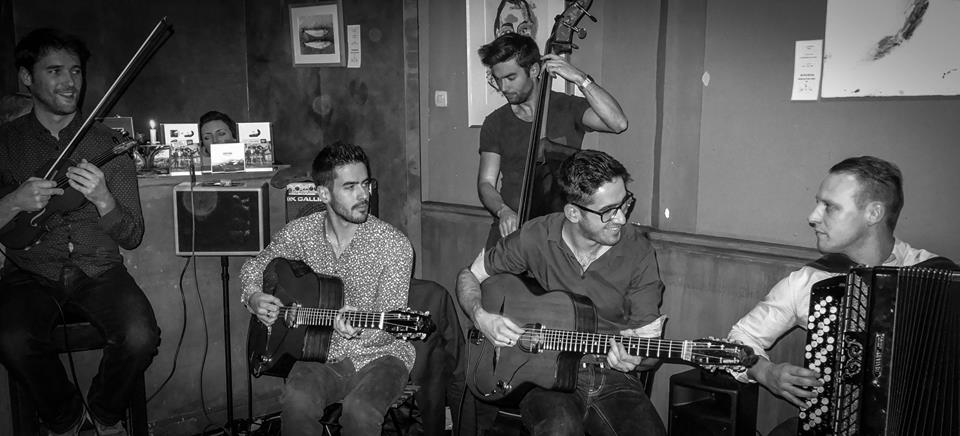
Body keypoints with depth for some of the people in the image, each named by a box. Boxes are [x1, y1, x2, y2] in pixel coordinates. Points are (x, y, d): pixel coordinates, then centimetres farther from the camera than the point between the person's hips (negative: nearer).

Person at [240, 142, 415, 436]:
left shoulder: (394, 246, -12)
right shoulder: (299, 233, -1)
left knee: (359, 412, -32)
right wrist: (254, 297, -3)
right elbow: (253, 268, 17)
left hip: (378, 354, -2)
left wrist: (360, 331, -32)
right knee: (297, 402, -30)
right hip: (321, 354, 2)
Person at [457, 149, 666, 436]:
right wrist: (481, 317, -10)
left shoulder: (637, 251, -5)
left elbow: (650, 348, 0)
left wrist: (633, 359, -23)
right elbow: (470, 275, 9)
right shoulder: (535, 238, -6)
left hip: (612, 378, 2)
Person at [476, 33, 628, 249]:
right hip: (509, 230, 2)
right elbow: (486, 183, 4)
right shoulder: (495, 123, 8)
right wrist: (503, 211, -16)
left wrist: (580, 79, -17)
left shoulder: (568, 109, 1)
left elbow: (618, 123, -17)